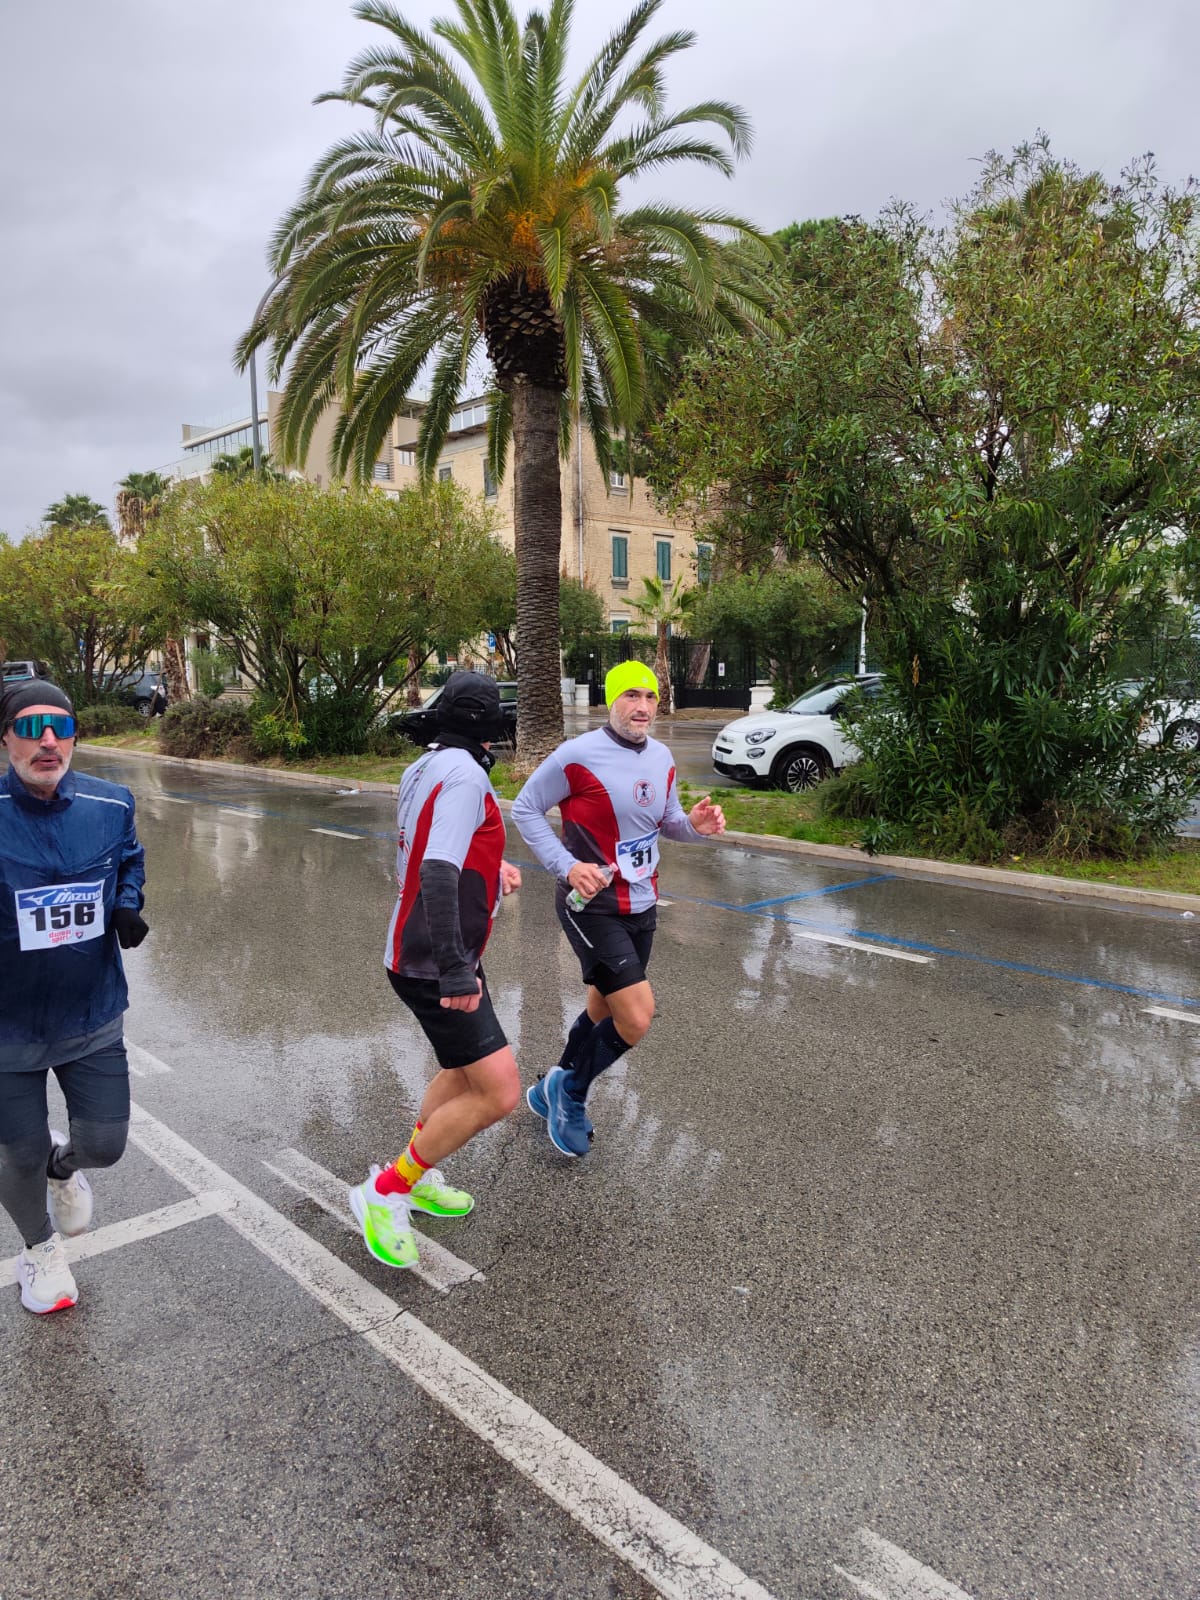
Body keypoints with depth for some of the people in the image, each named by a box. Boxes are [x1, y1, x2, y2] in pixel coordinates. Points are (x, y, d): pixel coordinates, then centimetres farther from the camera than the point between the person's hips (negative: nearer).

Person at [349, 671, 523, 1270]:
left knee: (464, 1069, 26)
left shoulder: (424, 768, 6)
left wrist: (490, 866, 19)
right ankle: (385, 1192, 5)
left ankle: (417, 1178, 39)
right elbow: (437, 875, -32)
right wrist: (455, 973, -35)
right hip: (436, 966, -10)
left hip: (417, 952, 10)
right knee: (499, 1092, -9)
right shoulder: (465, 775, -21)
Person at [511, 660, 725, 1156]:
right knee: (637, 1018, -14)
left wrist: (695, 824, -8)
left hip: (640, 905, 8)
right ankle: (569, 1088, 13)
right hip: (591, 905, -7)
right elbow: (525, 808, -8)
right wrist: (567, 866, -19)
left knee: (603, 1011, 20)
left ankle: (553, 1095, 43)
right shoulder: (578, 754, -16)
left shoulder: (662, 758, 4)